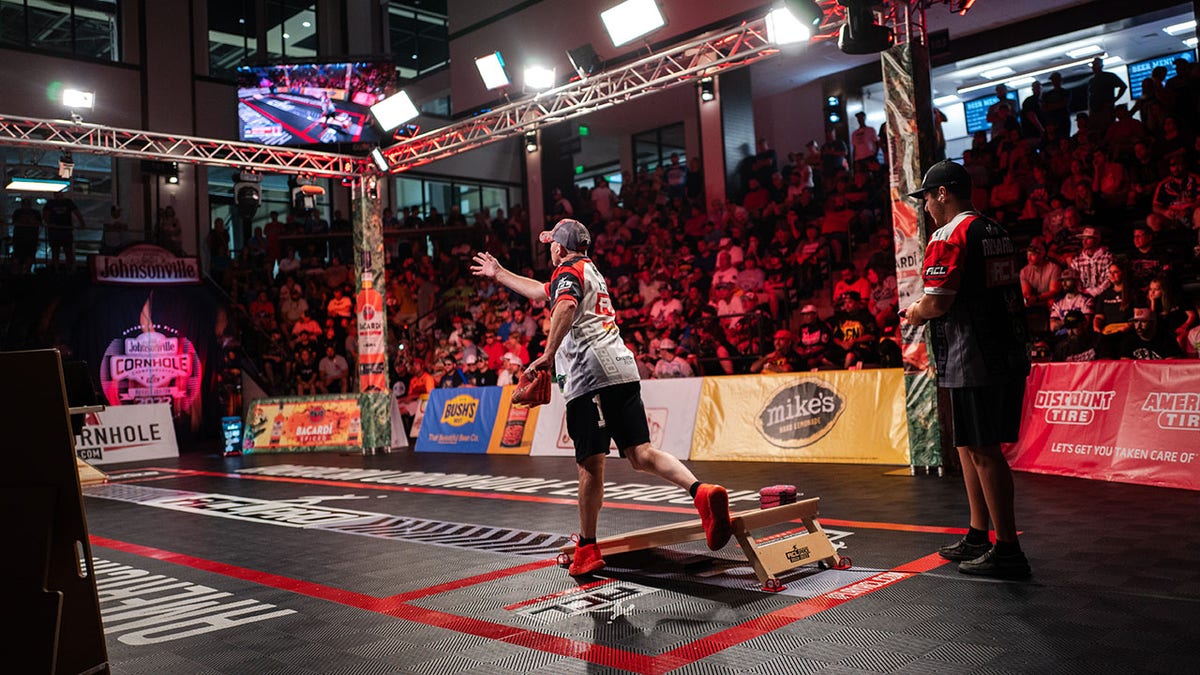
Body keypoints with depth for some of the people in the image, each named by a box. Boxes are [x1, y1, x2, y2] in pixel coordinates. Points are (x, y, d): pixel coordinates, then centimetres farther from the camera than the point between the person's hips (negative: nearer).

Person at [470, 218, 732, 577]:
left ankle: (587, 549, -2)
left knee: (591, 463, -6)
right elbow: (542, 291, 48)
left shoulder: (568, 271, 6)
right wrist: (499, 274, 57)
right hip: (624, 369, 8)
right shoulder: (591, 272, 33)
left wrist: (549, 353, -25)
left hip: (590, 374, -8)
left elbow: (565, 306, -19)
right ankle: (702, 491, -22)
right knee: (641, 454, -1)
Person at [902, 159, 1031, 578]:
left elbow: (937, 303, -18)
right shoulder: (996, 232, 17)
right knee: (971, 446, 18)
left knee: (984, 451, -3)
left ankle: (1008, 550, 2)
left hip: (974, 363, -10)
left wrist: (914, 314, 4)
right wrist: (926, 311, 22)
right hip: (1008, 356, 10)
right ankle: (978, 537, 27)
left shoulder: (948, 237, -12)